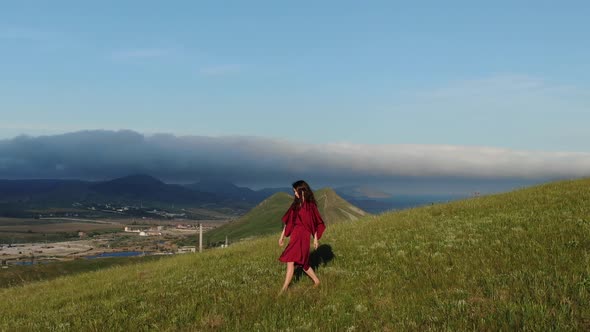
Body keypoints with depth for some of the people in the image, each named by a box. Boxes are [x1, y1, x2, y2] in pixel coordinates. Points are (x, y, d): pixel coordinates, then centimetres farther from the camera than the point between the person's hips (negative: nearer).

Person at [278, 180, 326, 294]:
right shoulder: (296, 204, 11)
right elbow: (288, 220, 14)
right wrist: (282, 235, 13)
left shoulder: (310, 205, -6)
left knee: (290, 260, -13)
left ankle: (284, 288, -11)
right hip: (295, 234, 7)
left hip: (303, 235, -7)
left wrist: (316, 239, -3)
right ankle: (316, 281, 29)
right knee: (301, 261, 13)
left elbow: (315, 222, -2)